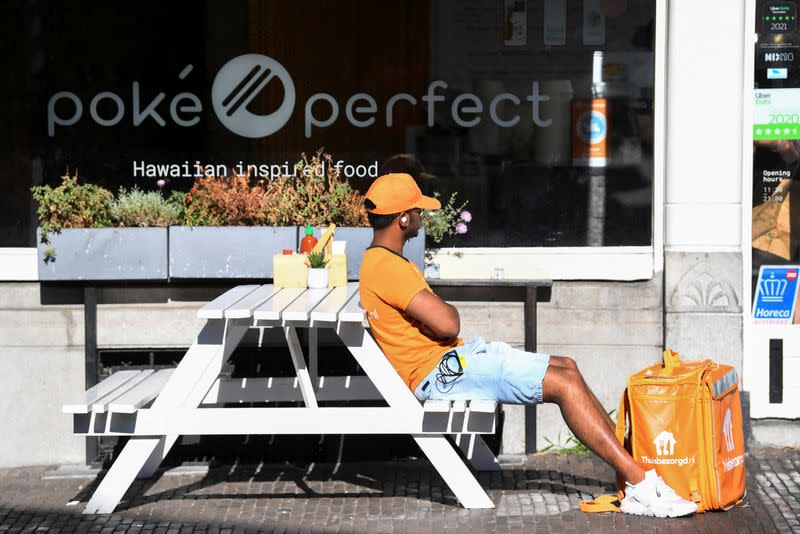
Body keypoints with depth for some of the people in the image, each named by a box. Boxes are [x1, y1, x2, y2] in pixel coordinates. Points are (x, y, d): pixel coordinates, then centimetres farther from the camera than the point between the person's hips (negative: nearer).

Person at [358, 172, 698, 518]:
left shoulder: (378, 260, 16)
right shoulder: (387, 267, -19)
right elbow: (447, 324, -25)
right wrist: (448, 309, -3)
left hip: (452, 359, 11)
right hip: (444, 371, -11)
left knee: (567, 369, 11)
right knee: (564, 383, -15)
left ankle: (629, 462, 9)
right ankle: (641, 484, -15)